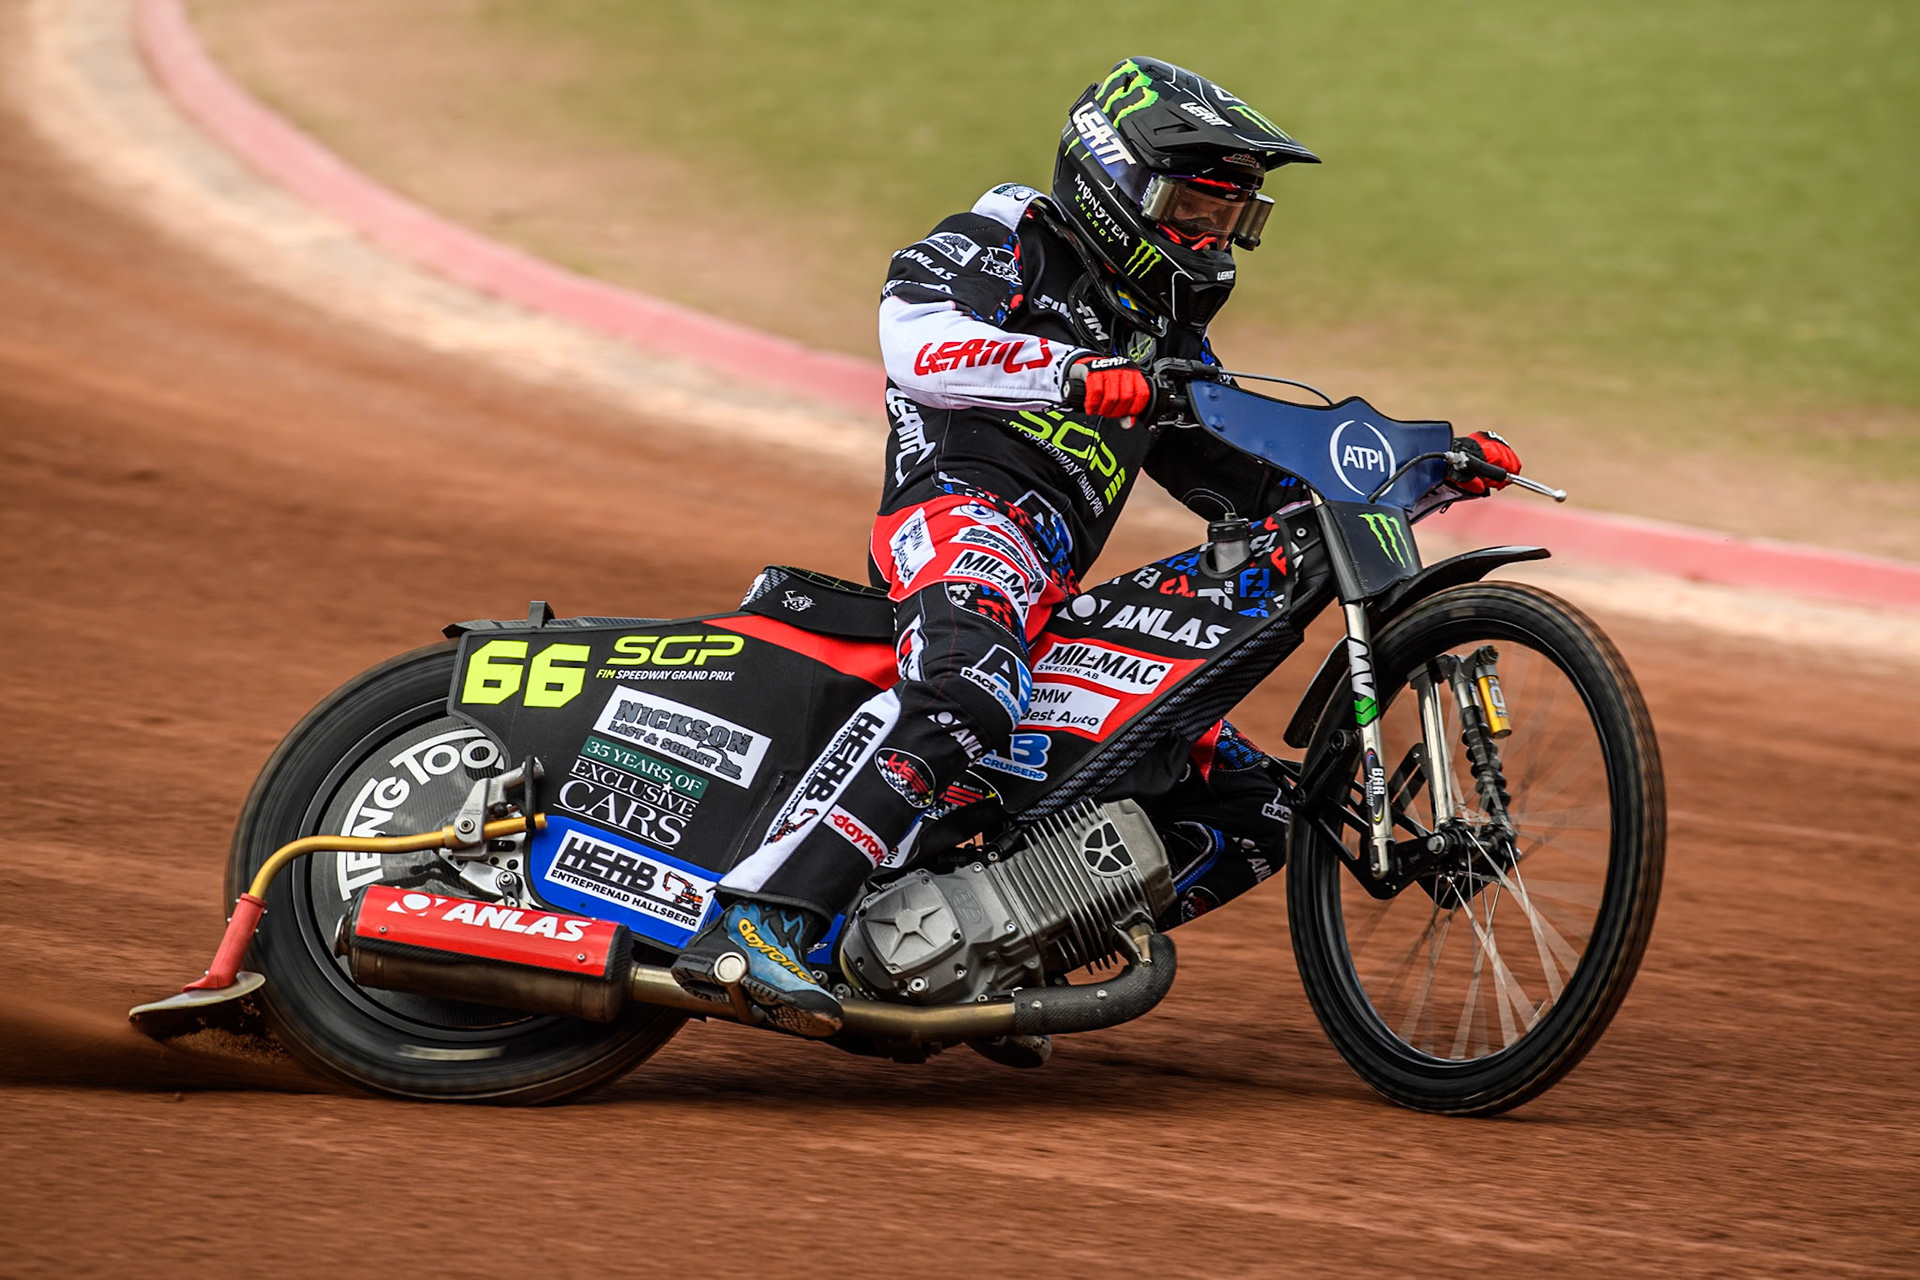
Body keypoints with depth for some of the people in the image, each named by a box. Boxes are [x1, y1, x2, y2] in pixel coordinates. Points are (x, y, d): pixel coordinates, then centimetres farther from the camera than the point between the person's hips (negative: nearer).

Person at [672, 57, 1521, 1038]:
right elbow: (913, 336, -14)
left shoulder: (1168, 335, 31)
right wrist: (1076, 375, -27)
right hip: (963, 507, -9)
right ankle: (755, 927, -50)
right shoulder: (1013, 238, 7)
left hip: (1062, 596, 9)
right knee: (967, 692, -42)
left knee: (1253, 812, 5)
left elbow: (1249, 481, 31)